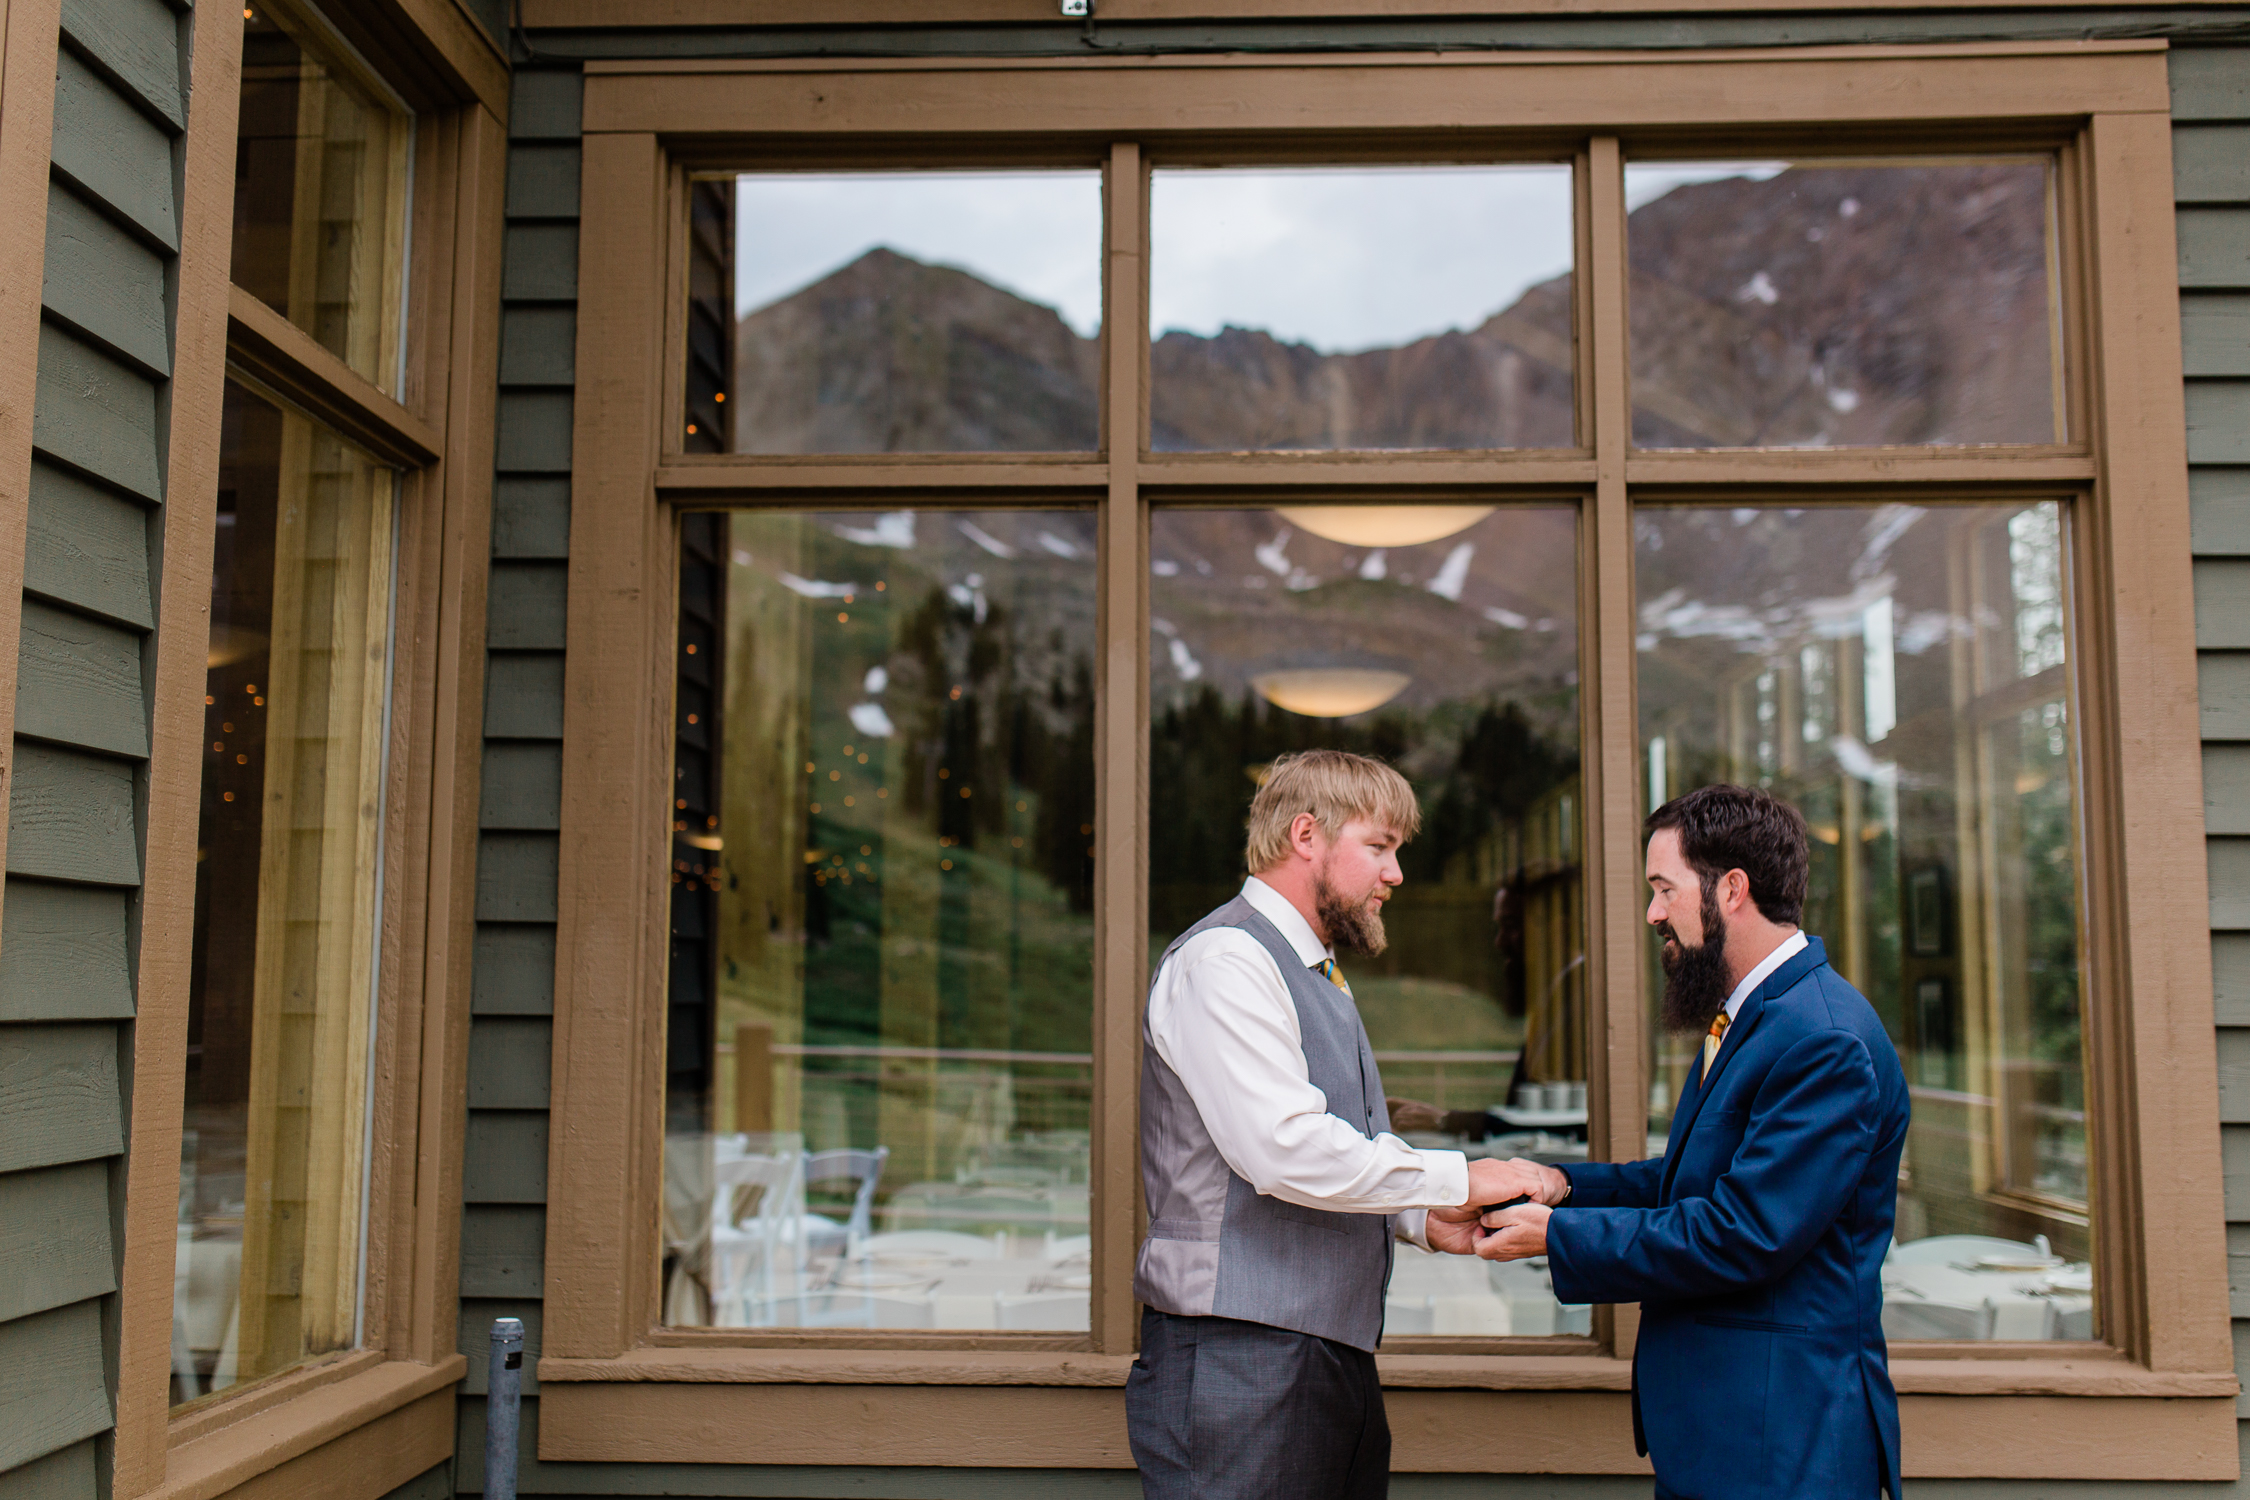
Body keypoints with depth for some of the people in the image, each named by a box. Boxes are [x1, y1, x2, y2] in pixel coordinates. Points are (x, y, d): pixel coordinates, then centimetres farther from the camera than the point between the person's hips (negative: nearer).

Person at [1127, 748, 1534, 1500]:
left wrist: (1426, 1221, 5)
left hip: (1335, 1354, 9)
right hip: (1239, 1361, -9)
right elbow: (1286, 1149, -21)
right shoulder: (1223, 958, -12)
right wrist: (1454, 1178, -12)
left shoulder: (1320, 978, 20)